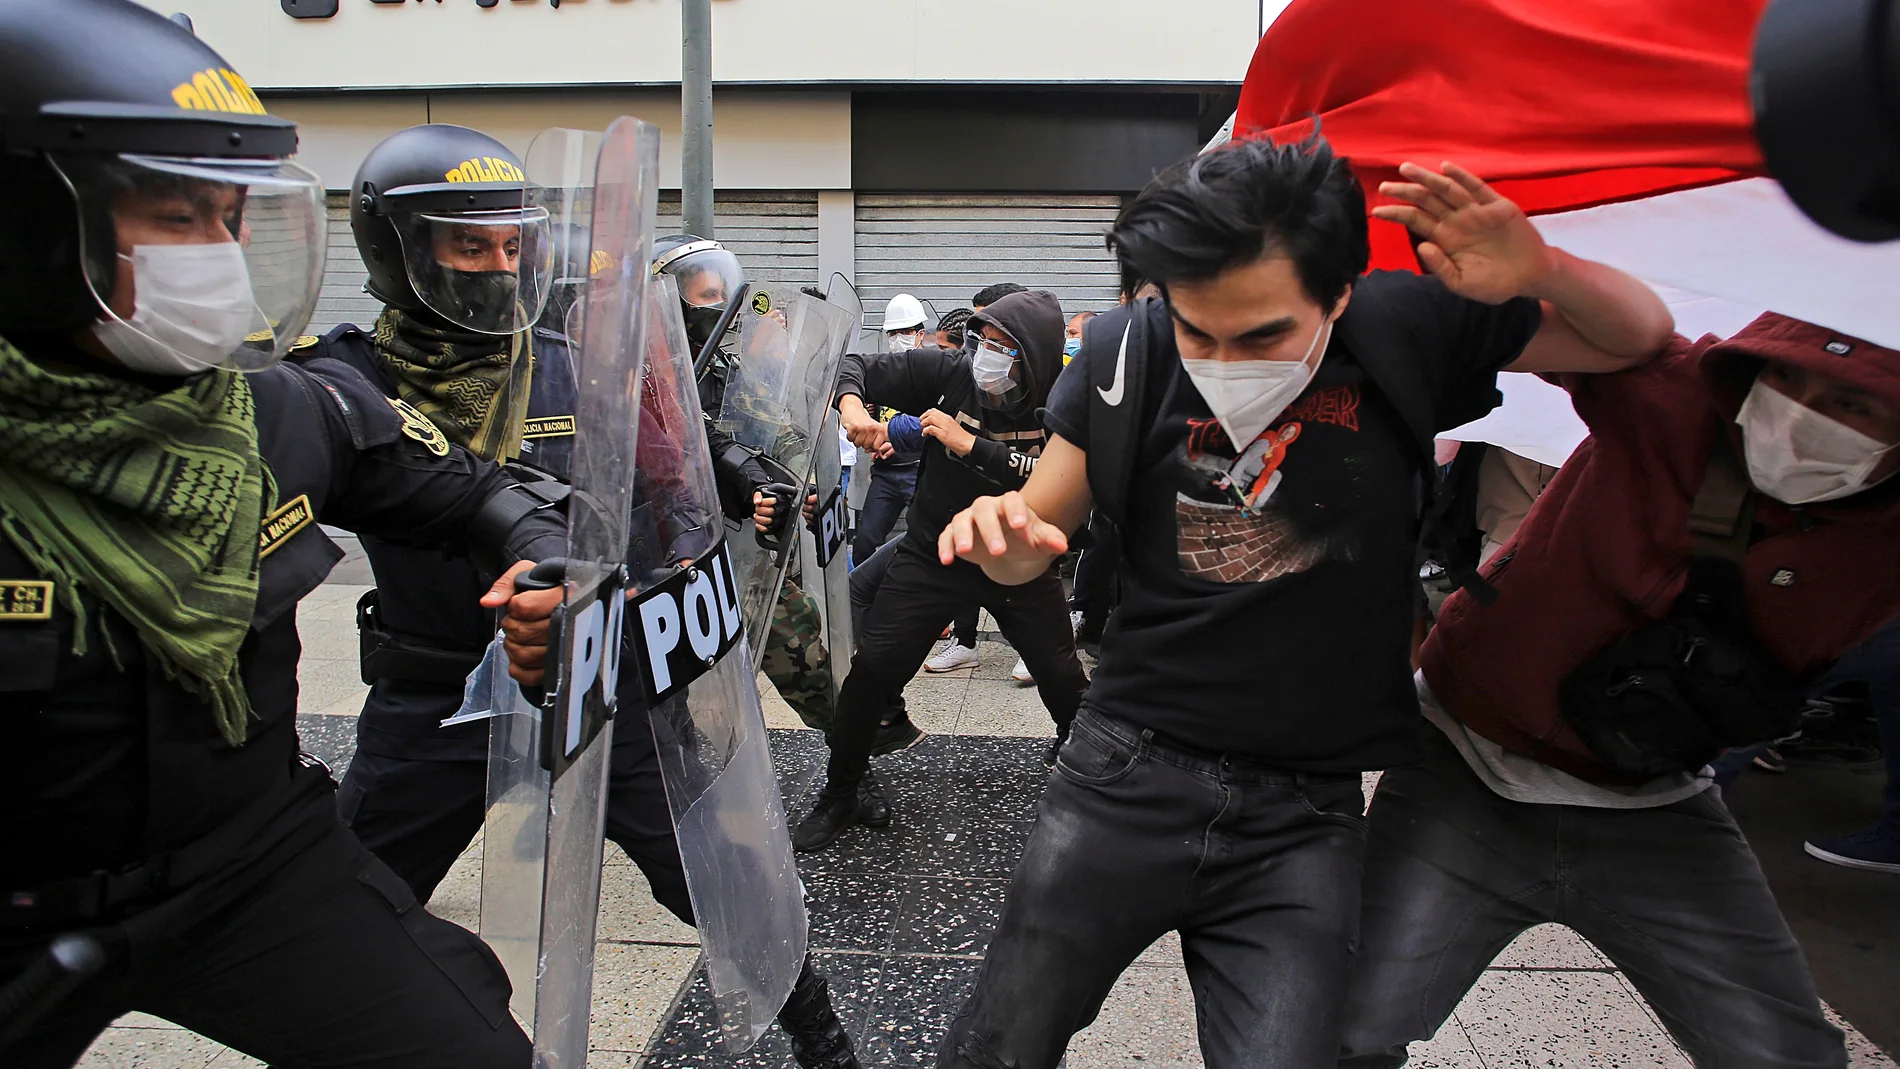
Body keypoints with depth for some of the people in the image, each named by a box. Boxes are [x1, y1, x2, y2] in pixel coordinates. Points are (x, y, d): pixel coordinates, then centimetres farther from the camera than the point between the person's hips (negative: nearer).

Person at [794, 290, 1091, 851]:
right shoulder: (948, 372, -12)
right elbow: (855, 365, -7)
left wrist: (969, 443, -29)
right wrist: (853, 408, -30)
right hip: (933, 551, 0)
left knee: (1063, 677, 4)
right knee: (873, 668, -6)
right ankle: (837, 796, 13)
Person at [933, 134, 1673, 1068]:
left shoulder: (1409, 331, -8)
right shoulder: (1125, 354, -8)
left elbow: (1644, 340, 3)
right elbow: (1037, 539, 1)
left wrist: (1545, 272, -19)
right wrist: (998, 529, -24)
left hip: (1306, 816, 0)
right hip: (1127, 777, 1)